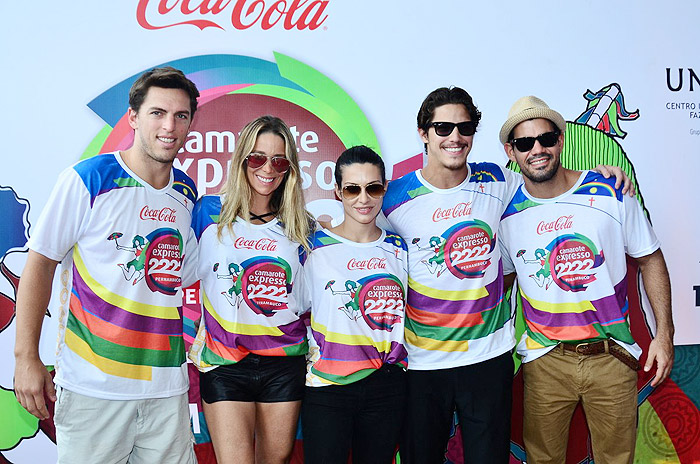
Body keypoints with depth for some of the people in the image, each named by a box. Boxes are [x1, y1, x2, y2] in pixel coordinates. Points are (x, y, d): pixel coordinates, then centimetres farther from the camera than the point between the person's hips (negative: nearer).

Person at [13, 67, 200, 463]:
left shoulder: (188, 193, 6)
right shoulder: (86, 180, -8)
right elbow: (40, 264, -5)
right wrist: (27, 357, -9)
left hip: (167, 385, 4)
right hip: (93, 384, -4)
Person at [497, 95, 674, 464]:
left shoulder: (611, 194, -8)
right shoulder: (506, 212, -5)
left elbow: (650, 259, 3)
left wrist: (664, 333, -1)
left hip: (612, 357, 0)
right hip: (545, 361, 1)